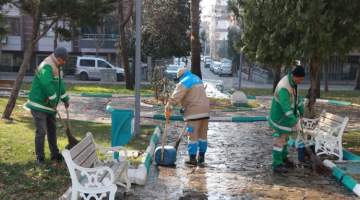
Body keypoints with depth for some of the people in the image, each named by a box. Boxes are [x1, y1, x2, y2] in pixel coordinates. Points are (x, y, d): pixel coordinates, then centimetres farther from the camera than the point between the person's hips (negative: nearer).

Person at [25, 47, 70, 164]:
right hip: (39, 105, -10)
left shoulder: (56, 68, 11)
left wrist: (65, 99, 14)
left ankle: (55, 154, 25)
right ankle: (39, 157, 3)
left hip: (49, 106, 10)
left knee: (52, 130, 15)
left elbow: (60, 84, 19)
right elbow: (48, 86, -31)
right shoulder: (46, 67, -22)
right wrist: (54, 102, -23)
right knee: (41, 131, -7)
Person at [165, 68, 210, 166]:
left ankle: (192, 158, -1)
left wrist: (168, 109, -18)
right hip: (205, 110, 8)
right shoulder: (198, 79, 19)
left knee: (193, 135, -3)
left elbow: (175, 97, -16)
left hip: (194, 112, -8)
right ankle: (201, 157, 19)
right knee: (202, 134, 12)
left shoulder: (184, 83, -7)